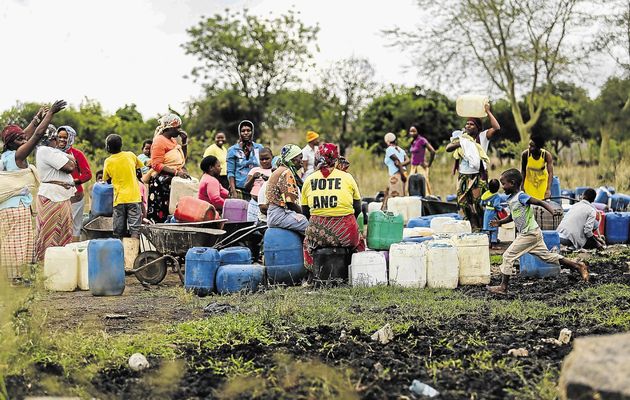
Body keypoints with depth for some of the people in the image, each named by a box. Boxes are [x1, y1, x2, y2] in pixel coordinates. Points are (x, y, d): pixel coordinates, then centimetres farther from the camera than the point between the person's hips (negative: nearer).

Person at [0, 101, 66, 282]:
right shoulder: (18, 155, -10)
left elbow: (26, 135, 24)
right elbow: (38, 134, -13)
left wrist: (38, 117, 27)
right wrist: (51, 112, -8)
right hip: (18, 205, -8)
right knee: (19, 243, -6)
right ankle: (18, 277, -7)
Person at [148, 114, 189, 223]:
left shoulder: (173, 140, 18)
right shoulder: (159, 140, -8)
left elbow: (182, 159, 27)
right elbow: (157, 165, -16)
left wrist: (184, 142, 16)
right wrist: (176, 172, -23)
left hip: (174, 181, 8)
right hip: (162, 183, -8)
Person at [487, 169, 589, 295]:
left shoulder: (521, 197, -16)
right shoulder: (511, 199, 12)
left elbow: (540, 202, -22)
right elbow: (512, 217, 27)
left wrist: (552, 210, -37)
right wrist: (500, 222, 13)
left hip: (529, 234, -10)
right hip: (533, 233, 10)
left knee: (508, 256, -6)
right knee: (547, 256, 15)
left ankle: (503, 287, -2)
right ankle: (578, 266, 18)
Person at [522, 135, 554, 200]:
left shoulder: (546, 155, -28)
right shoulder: (525, 154, -25)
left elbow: (550, 173, -31)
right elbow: (523, 171, -11)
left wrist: (548, 189, -41)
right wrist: (522, 186, -7)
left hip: (542, 181, 0)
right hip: (529, 181, 0)